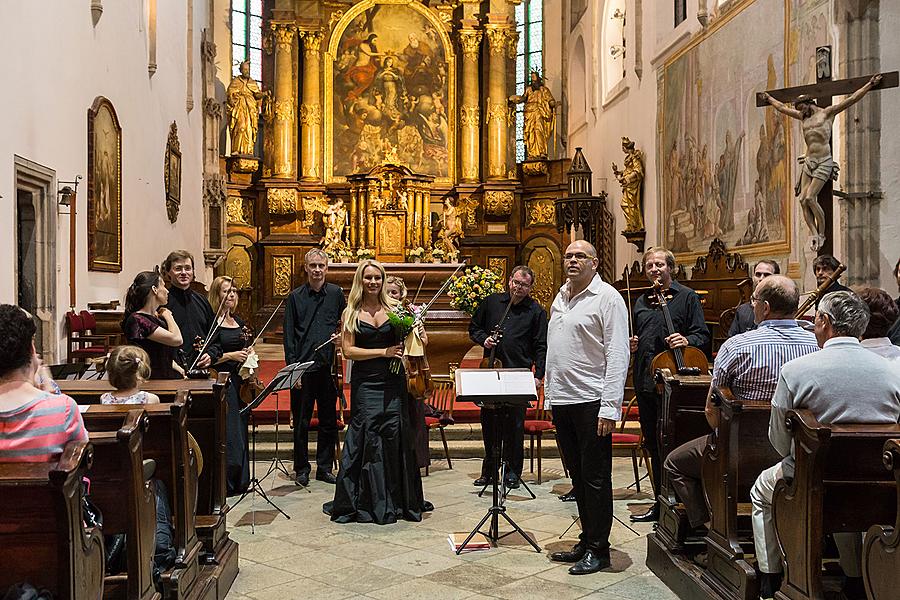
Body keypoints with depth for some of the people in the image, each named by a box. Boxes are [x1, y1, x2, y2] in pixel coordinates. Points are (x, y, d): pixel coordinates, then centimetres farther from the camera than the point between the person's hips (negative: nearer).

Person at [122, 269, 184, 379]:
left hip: (167, 378, 8)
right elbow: (176, 339, -17)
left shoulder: (158, 317, 18)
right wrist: (168, 315, 0)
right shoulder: (136, 320, -9)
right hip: (151, 382, -8)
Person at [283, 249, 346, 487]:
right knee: (301, 421, 5)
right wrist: (292, 367, -8)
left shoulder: (336, 293, 5)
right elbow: (289, 335, -1)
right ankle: (301, 469, 16)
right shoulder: (295, 297, 1)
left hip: (328, 366, 2)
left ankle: (325, 467, 21)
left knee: (329, 420, 9)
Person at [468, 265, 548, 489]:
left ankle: (512, 471, 11)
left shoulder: (536, 311, 4)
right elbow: (473, 328, 19)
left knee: (515, 423, 0)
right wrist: (483, 339, -2)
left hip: (519, 374, -3)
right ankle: (489, 469, 20)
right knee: (489, 421, 8)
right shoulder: (491, 302, 10)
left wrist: (538, 375, -7)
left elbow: (541, 346, 1)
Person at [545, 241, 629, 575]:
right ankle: (586, 541, 25)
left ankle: (598, 549, 10)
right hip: (561, 400, 7)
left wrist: (609, 408, -19)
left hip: (591, 401, -7)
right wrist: (549, 396, 16)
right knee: (577, 476, 14)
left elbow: (618, 356, -13)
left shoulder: (607, 298, -7)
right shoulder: (560, 298, 16)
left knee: (595, 478, 0)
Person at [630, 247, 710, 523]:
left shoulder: (687, 296, 1)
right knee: (653, 445, 12)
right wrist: (632, 344, 8)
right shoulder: (641, 302, 18)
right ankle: (660, 502, 23)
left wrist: (688, 341, -23)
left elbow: (703, 336, -3)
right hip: (645, 383, 7)